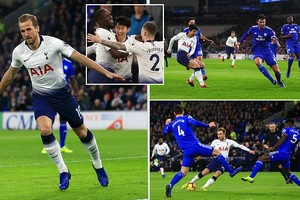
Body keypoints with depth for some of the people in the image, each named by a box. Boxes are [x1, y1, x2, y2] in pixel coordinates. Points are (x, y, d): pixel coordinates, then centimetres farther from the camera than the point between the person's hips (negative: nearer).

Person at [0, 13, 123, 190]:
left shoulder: (53, 43, -20)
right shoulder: (18, 52, -9)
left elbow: (80, 58, -18)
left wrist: (106, 72, -23)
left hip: (62, 93, -1)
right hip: (41, 97, 1)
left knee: (81, 131, 7)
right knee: (45, 129, -25)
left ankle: (98, 165, 33)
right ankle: (63, 171, -10)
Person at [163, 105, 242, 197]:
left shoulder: (171, 124, 15)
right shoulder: (186, 118, 4)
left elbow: (164, 133, 30)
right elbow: (195, 123, -16)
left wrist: (167, 124, 47)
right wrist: (208, 125, -6)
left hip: (186, 151, 4)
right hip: (196, 146, -4)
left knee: (183, 172, 5)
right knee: (217, 151, 12)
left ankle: (170, 185, -19)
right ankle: (231, 171, 11)